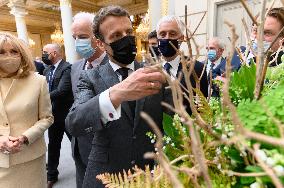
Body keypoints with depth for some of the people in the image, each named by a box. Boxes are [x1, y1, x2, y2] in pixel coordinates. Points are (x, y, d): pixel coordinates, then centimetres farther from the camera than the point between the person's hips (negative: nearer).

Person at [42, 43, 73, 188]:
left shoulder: (67, 68, -16)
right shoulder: (47, 70, 9)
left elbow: (61, 91, -26)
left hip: (67, 114, -7)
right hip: (54, 114, 7)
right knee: (53, 145, 17)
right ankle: (51, 175, 35)